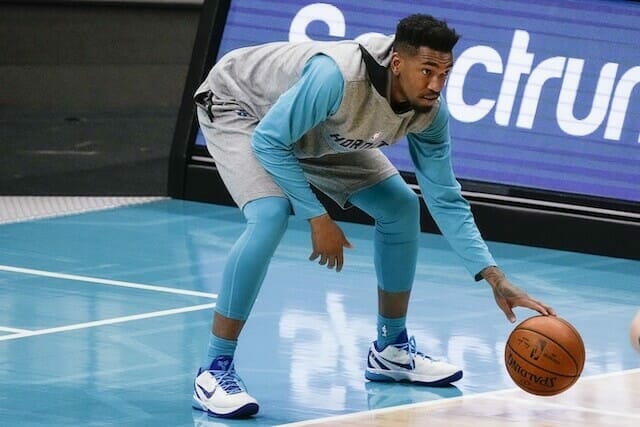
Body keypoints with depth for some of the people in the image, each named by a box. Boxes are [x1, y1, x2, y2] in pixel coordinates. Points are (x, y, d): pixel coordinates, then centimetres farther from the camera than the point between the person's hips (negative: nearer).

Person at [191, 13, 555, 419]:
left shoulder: (430, 111, -21)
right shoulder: (337, 76, -43)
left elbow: (445, 200, -11)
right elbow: (267, 142, -34)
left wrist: (496, 280, -19)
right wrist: (317, 218, -32)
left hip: (318, 133, 7)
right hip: (238, 107, -7)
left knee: (401, 206, 0)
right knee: (270, 215, -31)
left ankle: (391, 350, 18)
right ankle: (215, 370, -23)